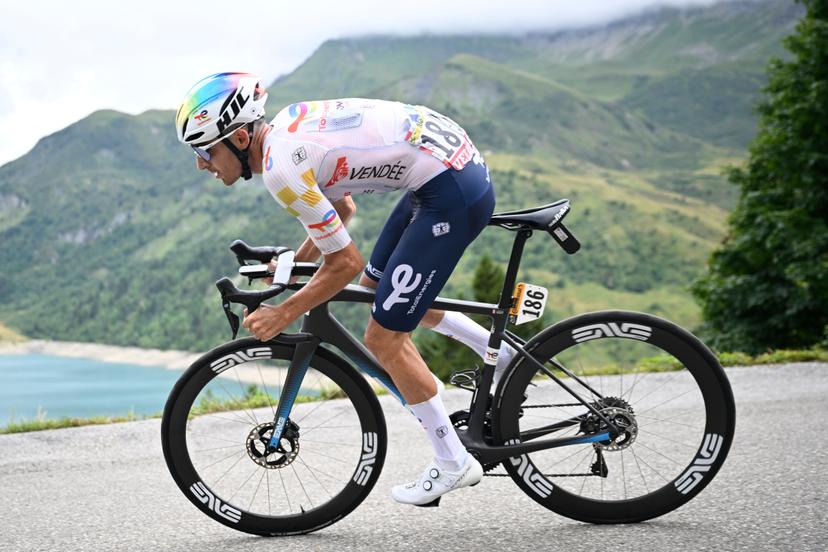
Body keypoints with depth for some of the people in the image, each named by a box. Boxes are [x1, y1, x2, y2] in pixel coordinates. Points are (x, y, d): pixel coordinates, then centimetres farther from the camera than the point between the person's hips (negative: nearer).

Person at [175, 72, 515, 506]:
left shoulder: (281, 170, -19)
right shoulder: (287, 126, 10)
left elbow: (345, 264, -13)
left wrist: (283, 315, -3)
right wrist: (295, 262, 22)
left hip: (453, 193, -10)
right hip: (458, 159, 10)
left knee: (384, 337, -3)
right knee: (376, 285, 26)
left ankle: (453, 463, 11)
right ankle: (502, 352, 29)